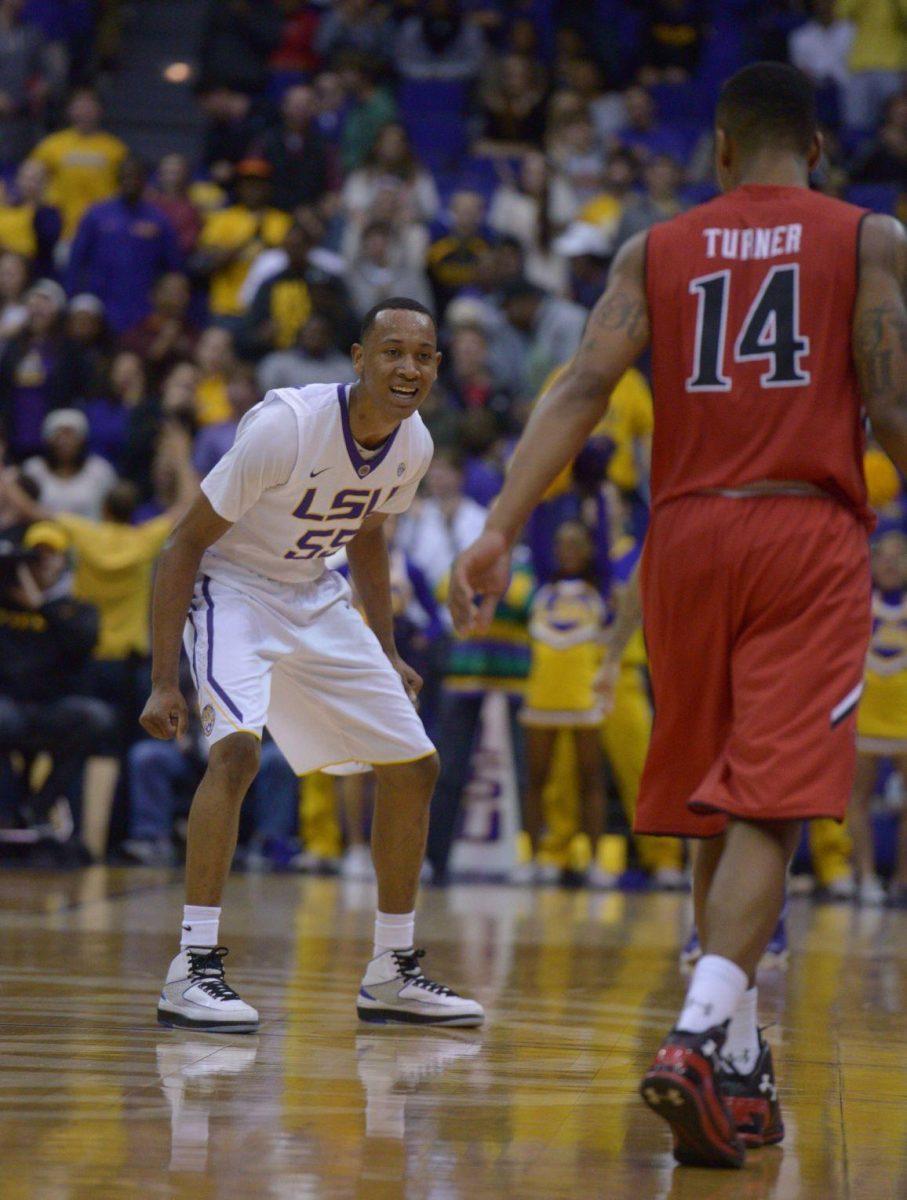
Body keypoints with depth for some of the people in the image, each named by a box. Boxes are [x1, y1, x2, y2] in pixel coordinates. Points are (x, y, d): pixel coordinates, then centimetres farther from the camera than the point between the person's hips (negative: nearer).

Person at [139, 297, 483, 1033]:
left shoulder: (414, 446, -7)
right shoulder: (286, 426, -28)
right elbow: (184, 544, -21)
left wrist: (387, 655, 15)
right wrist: (164, 683, -23)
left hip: (315, 598, 7)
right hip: (231, 586, -7)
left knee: (414, 764, 6)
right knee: (237, 746, -31)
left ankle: (392, 973, 19)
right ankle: (194, 969, -27)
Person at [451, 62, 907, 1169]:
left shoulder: (656, 251, 11)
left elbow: (581, 388, -2)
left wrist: (500, 528, -8)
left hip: (687, 536, 3)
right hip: (809, 536, -3)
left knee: (718, 812, 15)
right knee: (765, 813, -11)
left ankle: (741, 1064, 22)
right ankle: (699, 1037, -29)